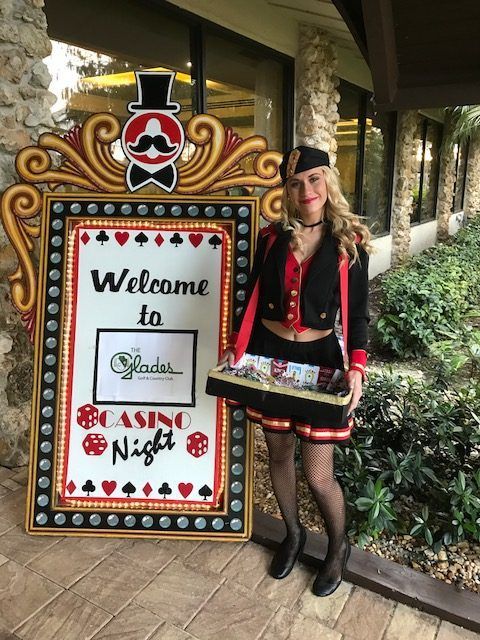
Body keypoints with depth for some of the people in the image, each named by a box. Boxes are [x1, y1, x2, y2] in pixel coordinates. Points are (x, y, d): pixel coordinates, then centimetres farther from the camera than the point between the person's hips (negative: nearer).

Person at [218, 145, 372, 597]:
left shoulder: (350, 243, -5)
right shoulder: (272, 237, 2)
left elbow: (357, 313, -2)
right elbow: (252, 298, 7)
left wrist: (356, 366, -14)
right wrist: (234, 347, -2)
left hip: (319, 358, -3)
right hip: (268, 354, 3)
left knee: (318, 475, 0)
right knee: (278, 454, 16)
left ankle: (338, 547, 32)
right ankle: (293, 535, 43)